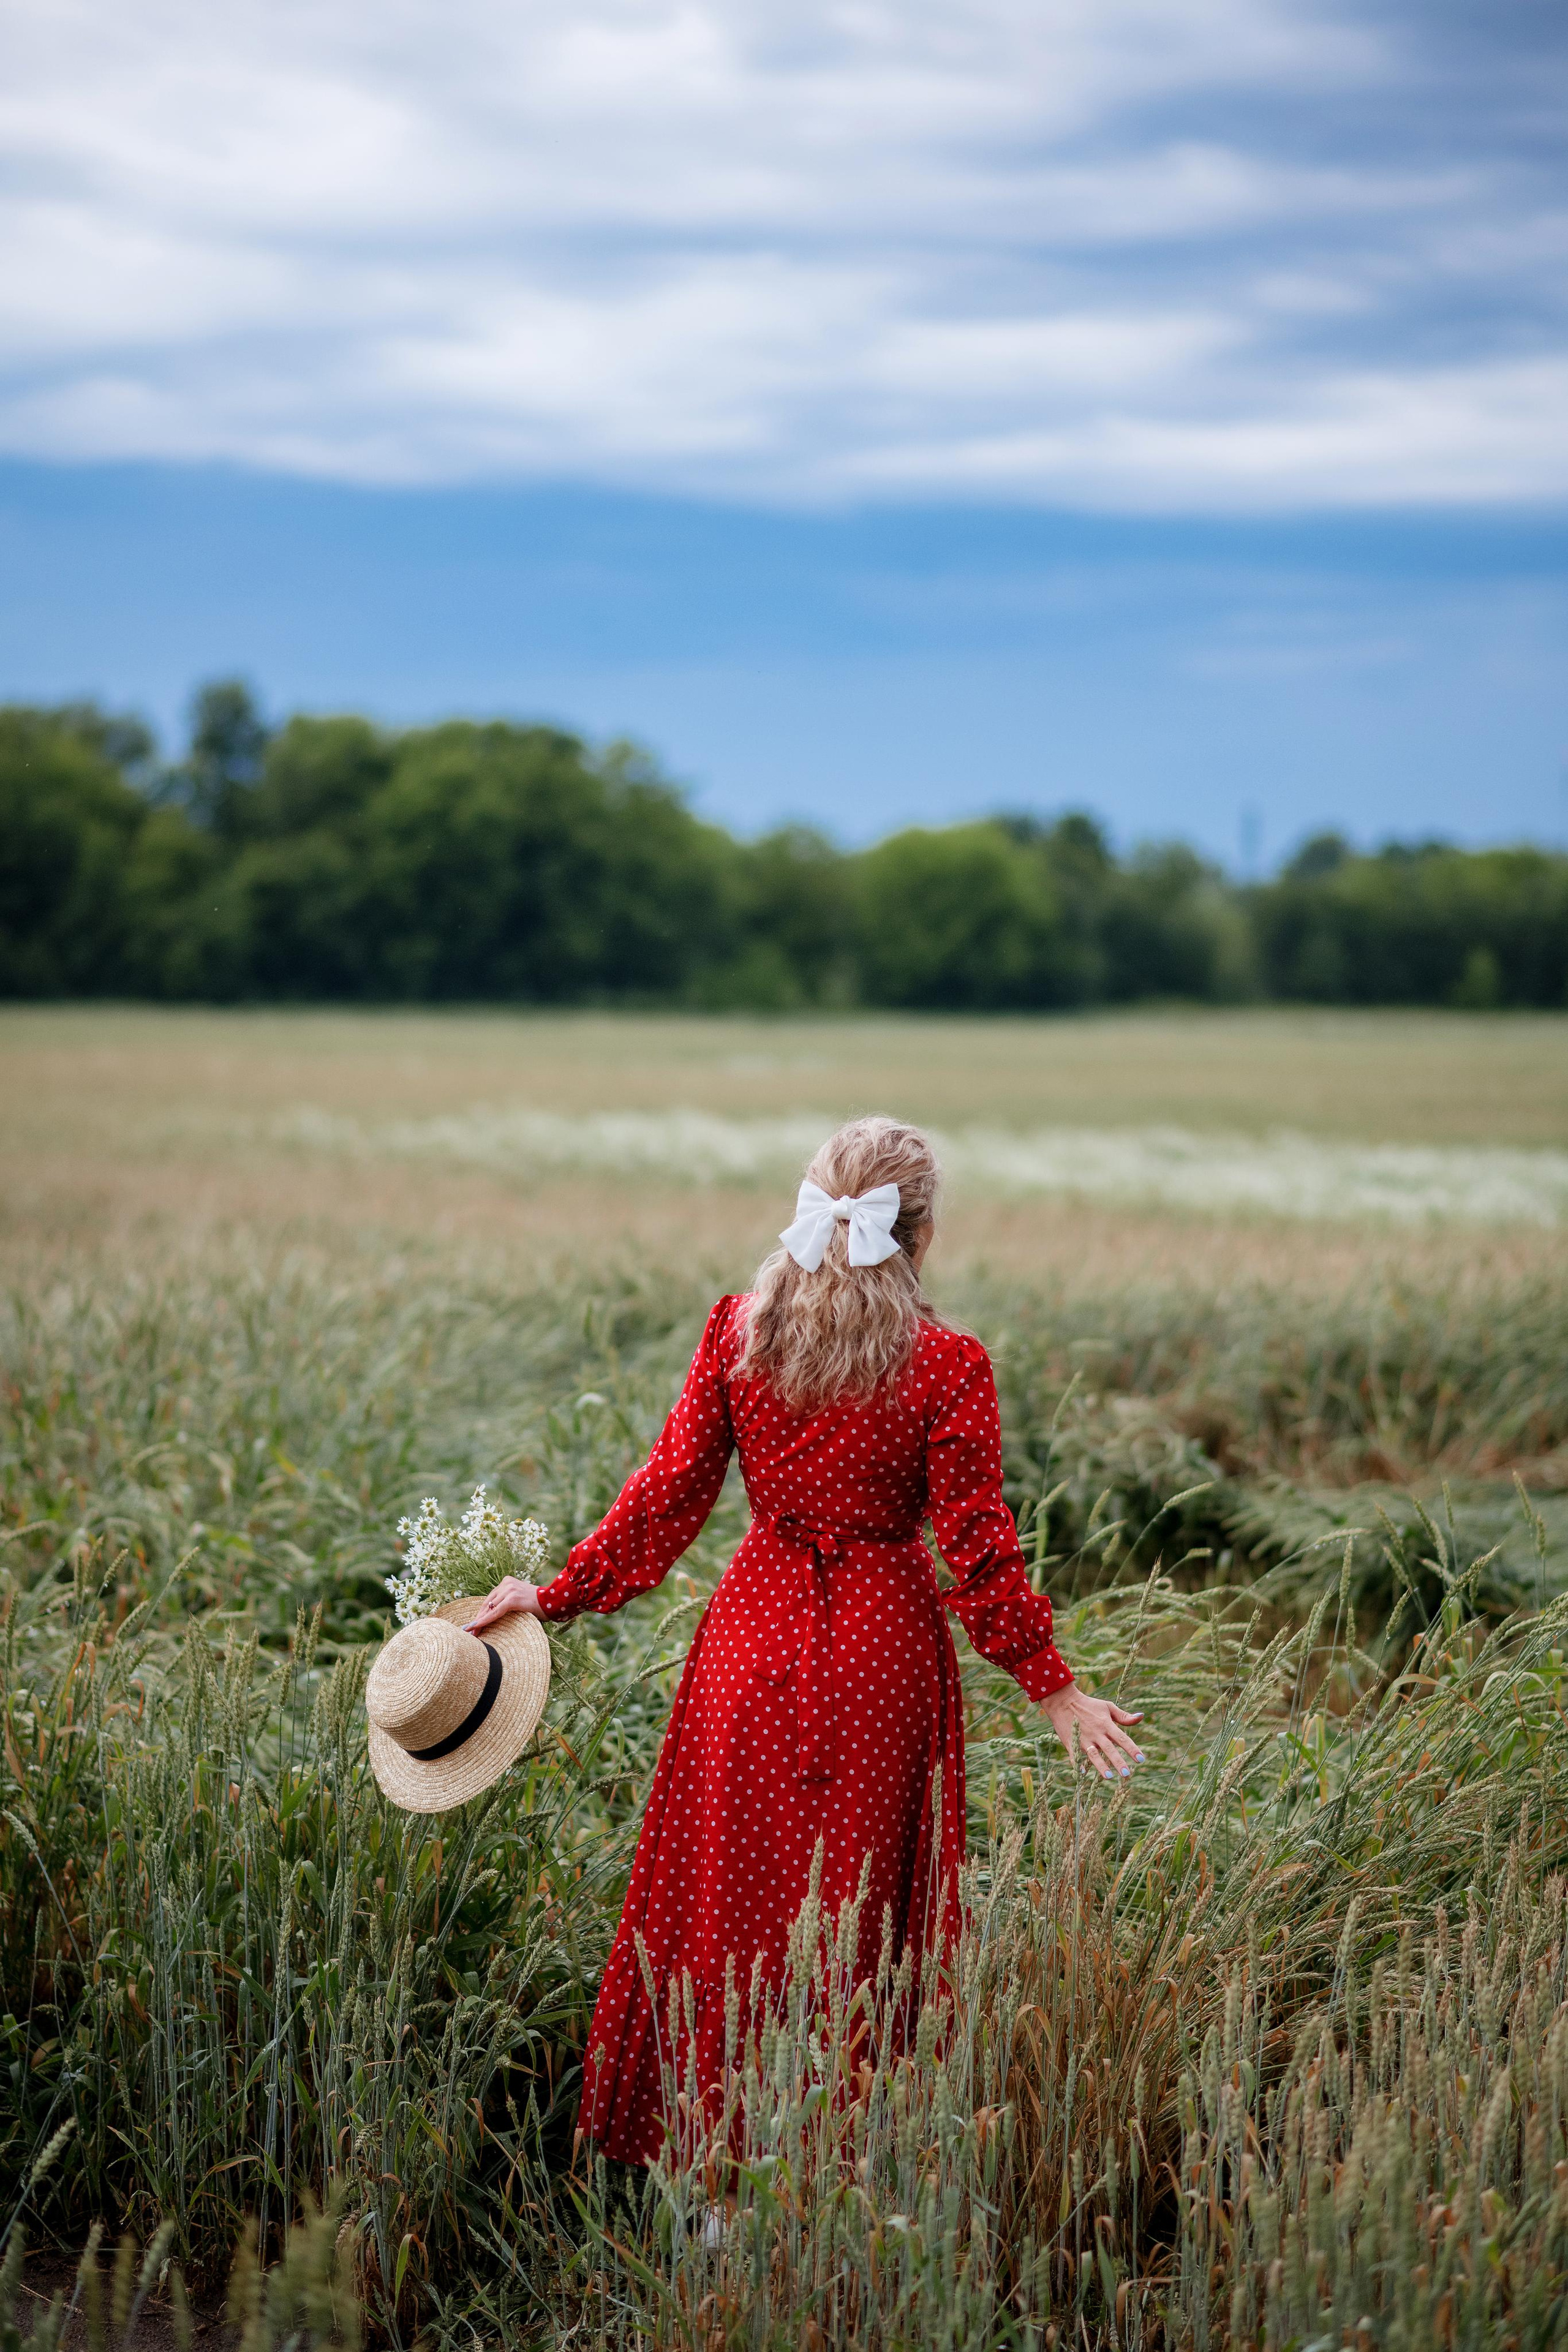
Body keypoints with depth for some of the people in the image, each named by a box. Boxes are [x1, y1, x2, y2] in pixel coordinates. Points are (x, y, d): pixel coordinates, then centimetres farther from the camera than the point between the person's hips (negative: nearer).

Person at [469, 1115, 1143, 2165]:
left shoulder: (737, 1329, -4)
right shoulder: (948, 1367, -12)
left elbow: (671, 1490, -3)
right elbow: (978, 1544, -10)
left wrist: (556, 1595, 7)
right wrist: (1053, 1685, -2)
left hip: (756, 1630, 3)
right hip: (881, 1650, -2)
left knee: (729, 1882, 12)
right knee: (858, 1897, 8)